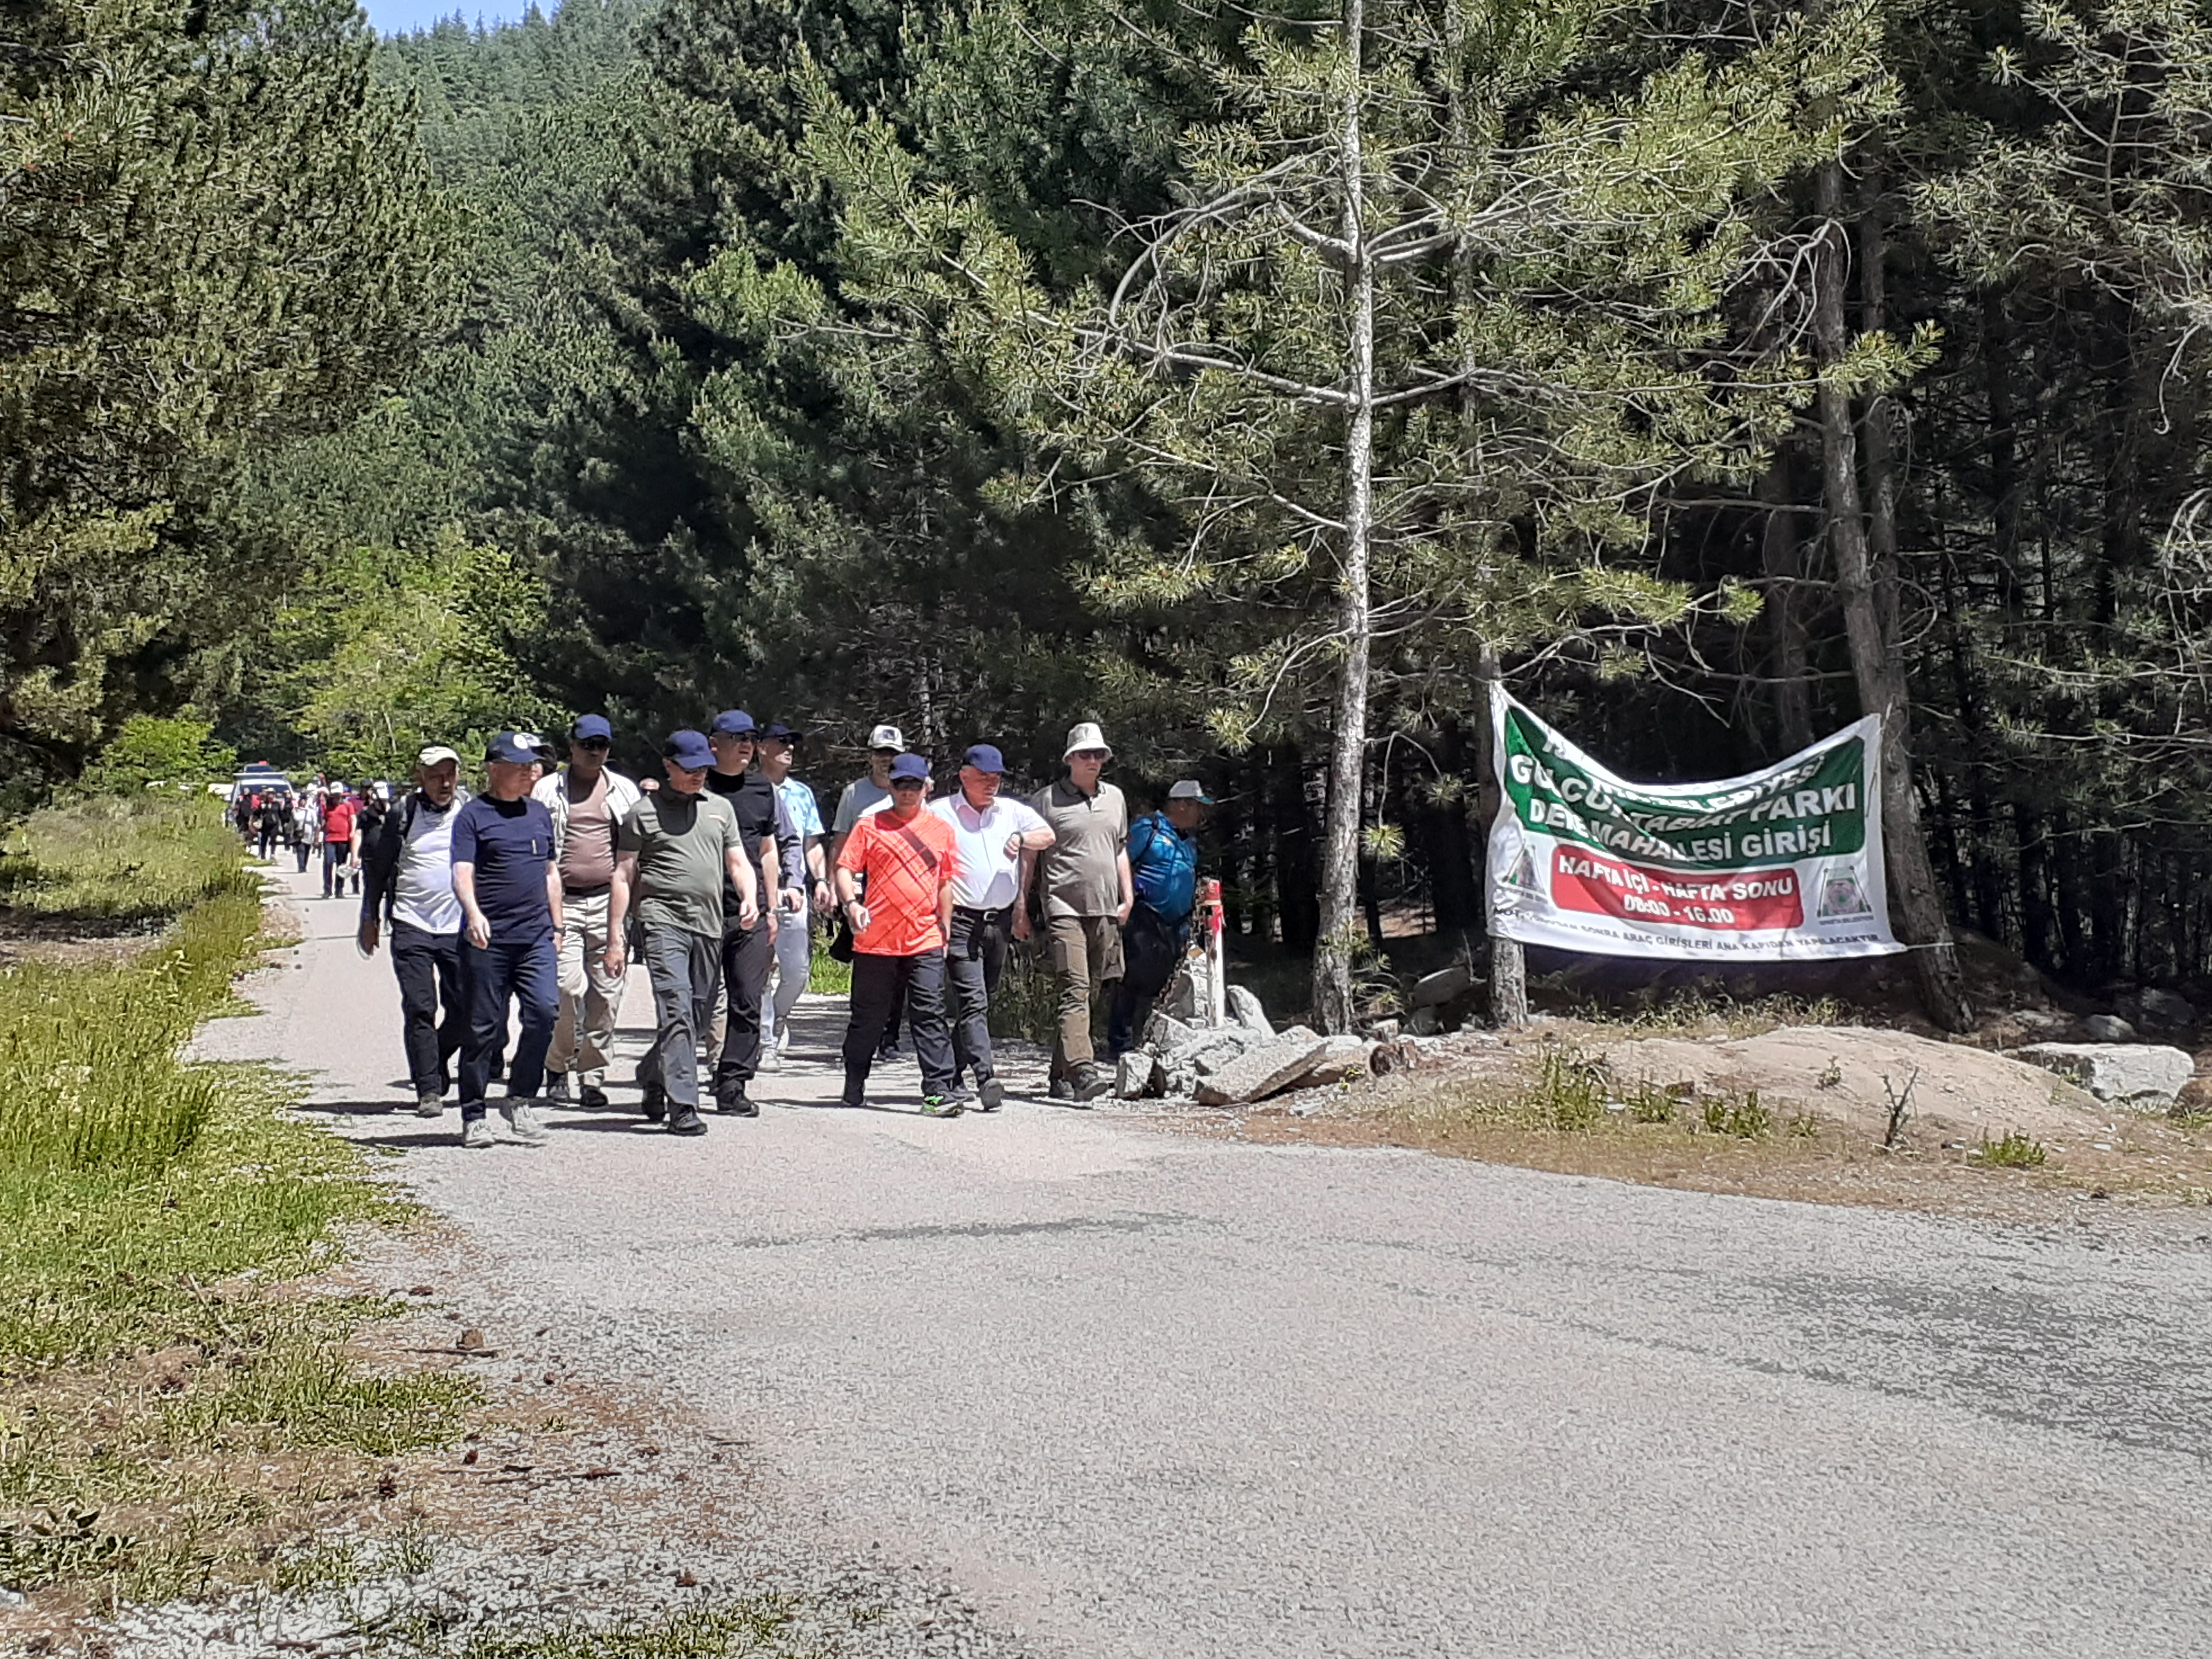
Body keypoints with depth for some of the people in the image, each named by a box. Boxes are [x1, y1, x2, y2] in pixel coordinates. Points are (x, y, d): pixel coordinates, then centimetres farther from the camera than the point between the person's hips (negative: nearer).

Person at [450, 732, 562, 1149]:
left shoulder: (539, 813, 17)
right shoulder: (473, 815, -1)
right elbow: (462, 873, -11)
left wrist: (556, 926, 20)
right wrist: (474, 913, -28)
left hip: (535, 937, 4)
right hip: (489, 940, -4)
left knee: (545, 1010, -12)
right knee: (484, 1027, 1)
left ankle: (520, 1099, 4)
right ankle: (473, 1115, 12)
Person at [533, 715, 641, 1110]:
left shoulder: (623, 790, 13)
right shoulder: (548, 791, 7)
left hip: (609, 900, 2)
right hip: (563, 902, -2)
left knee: (606, 993, 0)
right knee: (569, 987, -12)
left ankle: (592, 1076, 9)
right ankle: (558, 1062, 9)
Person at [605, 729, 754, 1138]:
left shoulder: (720, 808, 19)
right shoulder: (645, 811, 5)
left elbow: (738, 862, 20)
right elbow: (623, 875, 4)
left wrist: (749, 898, -3)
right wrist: (615, 937, -2)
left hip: (709, 925, 5)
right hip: (663, 920, -5)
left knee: (699, 1016, 10)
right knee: (676, 1011, -16)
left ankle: (652, 1076, 35)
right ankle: (682, 1107, -18)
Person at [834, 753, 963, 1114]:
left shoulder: (941, 829, 11)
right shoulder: (869, 826, 5)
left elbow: (946, 884, 16)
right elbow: (845, 869, 1)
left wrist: (945, 931, 13)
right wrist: (850, 902, -18)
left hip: (925, 942, 1)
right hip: (876, 941, -1)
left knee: (930, 1016, -8)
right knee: (868, 1018, 9)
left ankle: (939, 1090, -11)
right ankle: (854, 1088, 24)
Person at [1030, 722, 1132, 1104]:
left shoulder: (1114, 798, 17)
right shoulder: (1048, 801, 1)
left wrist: (1127, 897, 16)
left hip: (1105, 910, 6)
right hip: (1064, 907, -6)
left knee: (1088, 992, 8)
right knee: (1075, 990, -17)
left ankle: (1060, 1075, 15)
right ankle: (1082, 1072, -28)